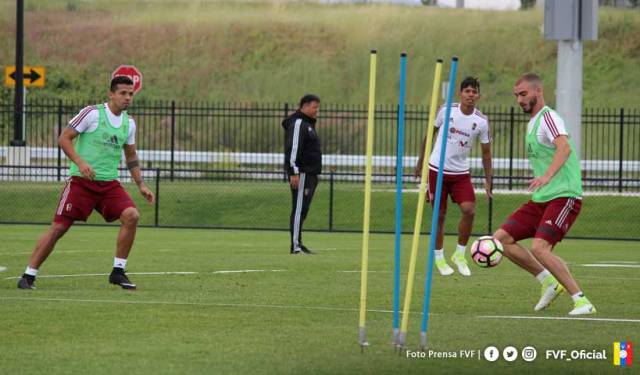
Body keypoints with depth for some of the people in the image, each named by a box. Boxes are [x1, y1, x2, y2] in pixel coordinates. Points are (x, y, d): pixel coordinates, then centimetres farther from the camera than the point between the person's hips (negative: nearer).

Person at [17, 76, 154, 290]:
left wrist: (141, 185, 17)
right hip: (81, 181, -5)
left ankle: (118, 272, -7)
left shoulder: (129, 123, 11)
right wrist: (80, 162, -22)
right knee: (59, 227, -8)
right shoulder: (92, 113, -8)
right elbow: (63, 139, -9)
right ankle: (28, 276, 2)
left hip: (109, 183, 5)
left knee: (131, 215, -17)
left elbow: (131, 156, 24)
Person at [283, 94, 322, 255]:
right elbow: (293, 149, -19)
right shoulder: (298, 123, -11)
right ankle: (295, 245, -12)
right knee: (299, 208, -11)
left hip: (310, 174, 10)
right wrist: (294, 172, -25)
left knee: (303, 209, 10)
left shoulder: (308, 124, 21)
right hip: (301, 174, -10)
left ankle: (298, 244, 13)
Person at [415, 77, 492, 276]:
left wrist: (488, 181, -2)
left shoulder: (481, 121, -5)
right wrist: (421, 161, 8)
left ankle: (460, 254, 4)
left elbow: (486, 152, 3)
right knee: (439, 215, 3)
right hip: (437, 169, -1)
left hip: (461, 172, 1)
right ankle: (439, 258, 19)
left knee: (469, 210, -15)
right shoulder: (446, 110, -8)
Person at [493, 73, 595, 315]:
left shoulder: (548, 117, -12)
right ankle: (548, 281, 10)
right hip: (541, 199, 10)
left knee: (539, 248, -25)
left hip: (563, 196, -10)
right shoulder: (532, 123, 18)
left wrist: (547, 176, -46)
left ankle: (582, 301, -17)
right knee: (501, 239, 1)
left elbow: (564, 147, -31)